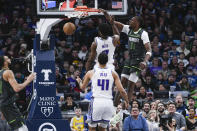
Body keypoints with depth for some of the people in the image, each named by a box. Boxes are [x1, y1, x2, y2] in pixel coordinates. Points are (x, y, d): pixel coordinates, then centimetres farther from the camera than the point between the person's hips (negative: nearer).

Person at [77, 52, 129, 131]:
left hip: (96, 102, -2)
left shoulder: (91, 73, 4)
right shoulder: (113, 73, 4)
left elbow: (82, 87, 20)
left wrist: (79, 81, 43)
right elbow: (121, 90, 0)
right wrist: (127, 101, 18)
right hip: (108, 102, 2)